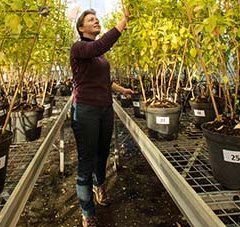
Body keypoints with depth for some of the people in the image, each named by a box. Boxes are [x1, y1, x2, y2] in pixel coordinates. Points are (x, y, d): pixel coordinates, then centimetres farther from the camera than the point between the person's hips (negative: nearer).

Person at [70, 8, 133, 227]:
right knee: (86, 161, -1)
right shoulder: (78, 47, -10)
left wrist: (122, 89, 35)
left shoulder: (99, 52, 15)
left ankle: (100, 187, 50)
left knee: (103, 153, 21)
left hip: (106, 108, 8)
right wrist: (124, 21, -31)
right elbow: (100, 46, -33)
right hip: (86, 110, -8)